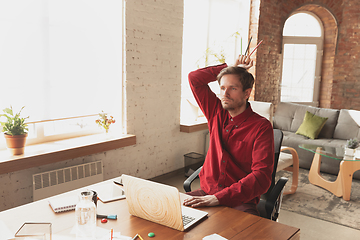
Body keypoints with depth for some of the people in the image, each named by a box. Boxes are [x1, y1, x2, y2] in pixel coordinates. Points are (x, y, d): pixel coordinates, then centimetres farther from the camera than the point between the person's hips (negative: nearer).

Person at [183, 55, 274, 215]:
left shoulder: (261, 127, -9)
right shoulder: (217, 113, 7)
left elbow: (261, 177, -19)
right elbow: (194, 78, 14)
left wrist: (218, 198, -29)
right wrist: (232, 68, 9)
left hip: (240, 201, -4)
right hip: (206, 191, 5)